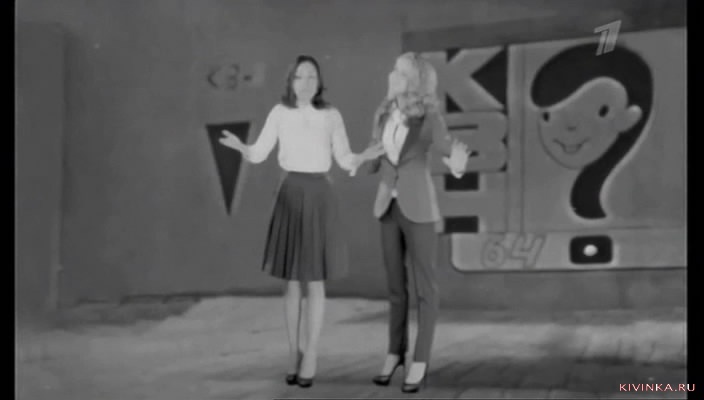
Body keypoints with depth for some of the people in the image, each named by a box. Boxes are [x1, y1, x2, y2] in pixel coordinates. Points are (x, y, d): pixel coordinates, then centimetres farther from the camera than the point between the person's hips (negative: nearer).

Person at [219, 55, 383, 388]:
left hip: (320, 197, -1)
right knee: (292, 280, 6)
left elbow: (346, 161, 2)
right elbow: (258, 155, 1)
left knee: (315, 281, -1)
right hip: (290, 196, 1)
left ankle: (310, 358, 9)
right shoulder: (280, 113, 1)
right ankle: (294, 355, 18)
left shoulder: (332, 116, -1)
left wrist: (367, 156, -20)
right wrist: (239, 146, -21)